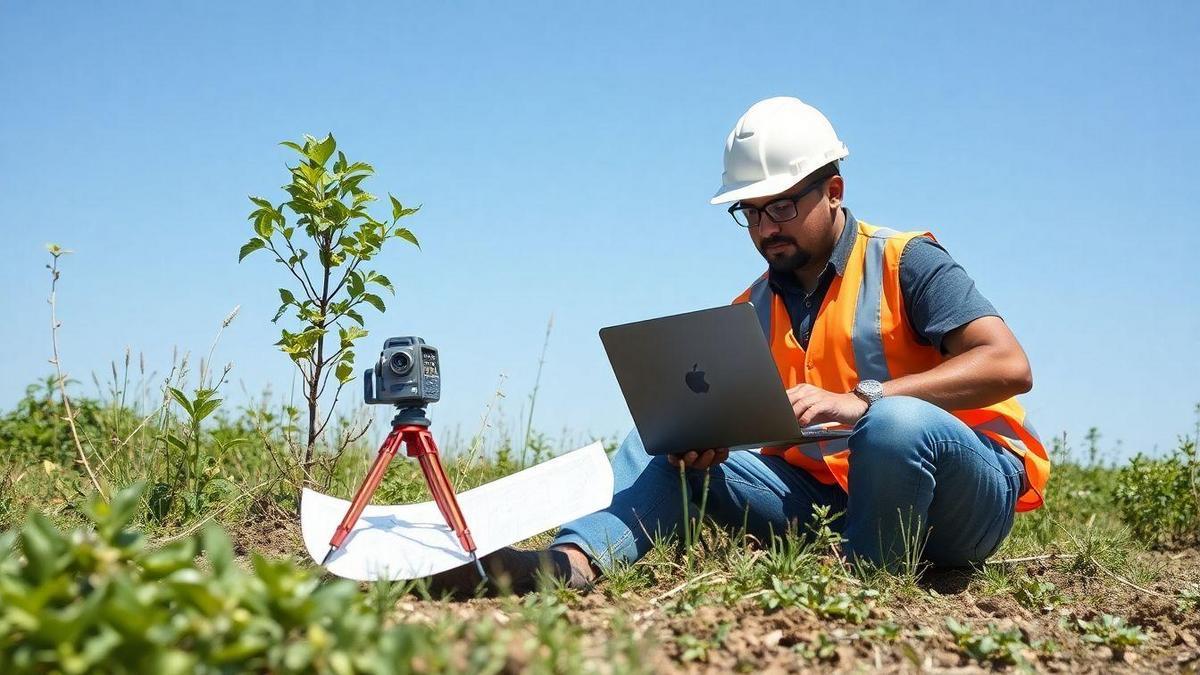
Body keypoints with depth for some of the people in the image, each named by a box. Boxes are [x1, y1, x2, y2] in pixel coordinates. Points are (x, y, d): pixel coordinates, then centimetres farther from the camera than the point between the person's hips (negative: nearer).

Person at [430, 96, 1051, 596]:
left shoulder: (905, 264, -4)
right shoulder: (750, 313, 13)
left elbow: (1009, 366, -16)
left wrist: (860, 401, -27)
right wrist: (700, 441, -16)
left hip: (963, 498, -4)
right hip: (824, 498, 5)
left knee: (898, 423, -38)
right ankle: (573, 561, -34)